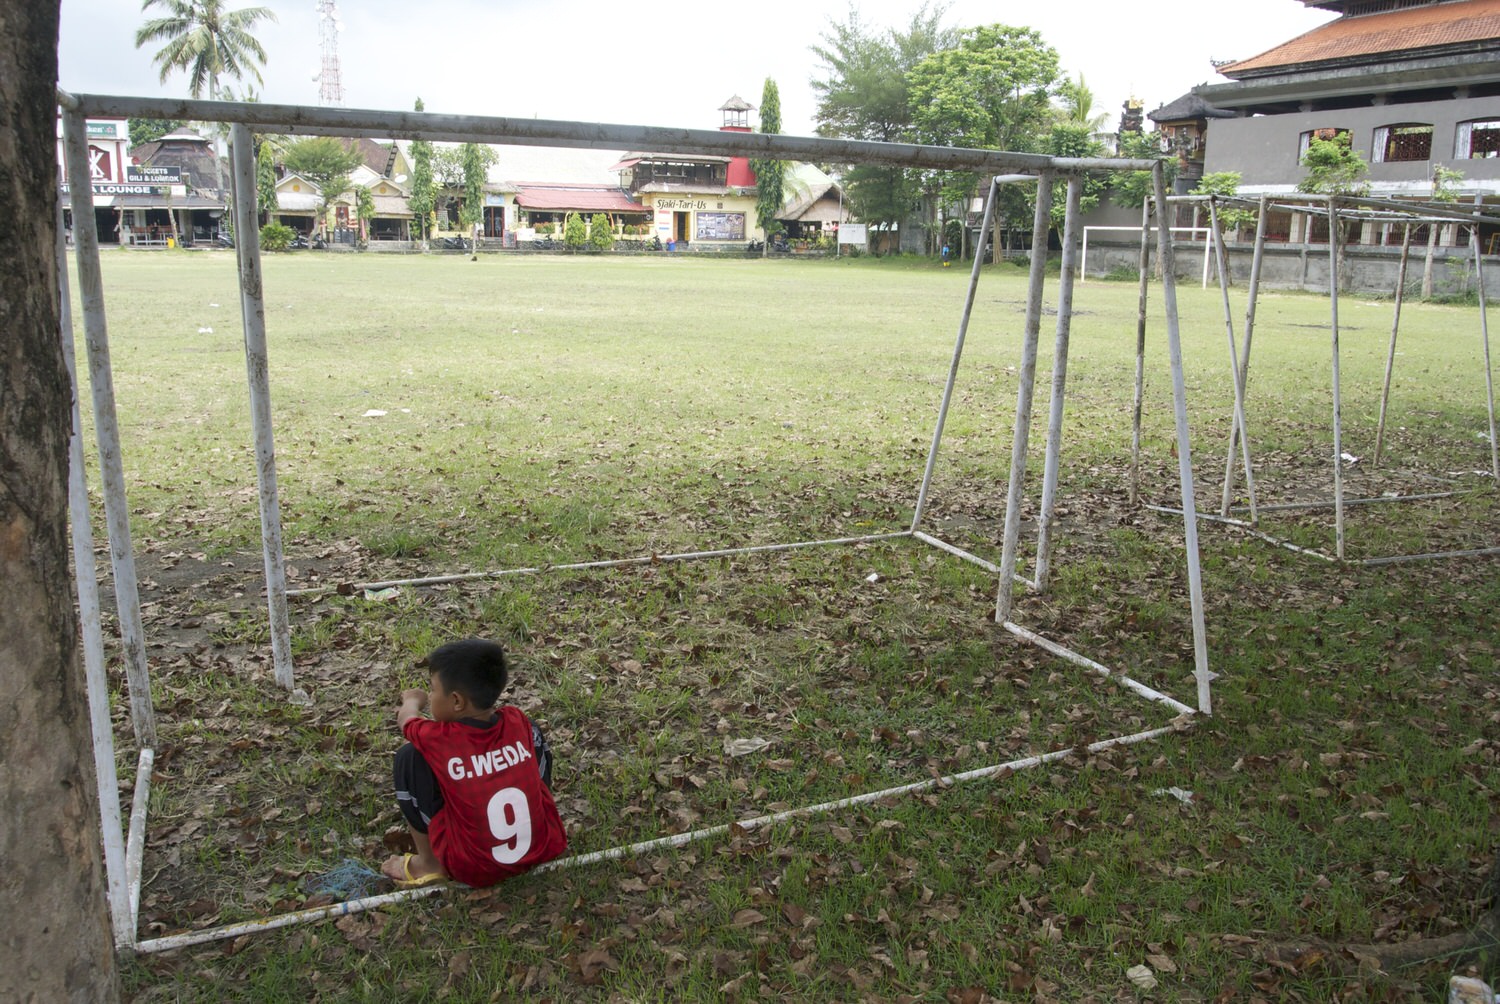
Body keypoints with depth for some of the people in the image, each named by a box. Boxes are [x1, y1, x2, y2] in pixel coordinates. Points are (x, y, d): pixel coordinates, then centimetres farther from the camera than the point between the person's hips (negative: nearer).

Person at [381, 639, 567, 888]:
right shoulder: (517, 721, -9)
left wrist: (413, 700, 31)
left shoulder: (437, 739, -19)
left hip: (473, 871, -4)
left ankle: (429, 864, 11)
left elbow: (406, 718, 8)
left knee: (408, 757, -1)